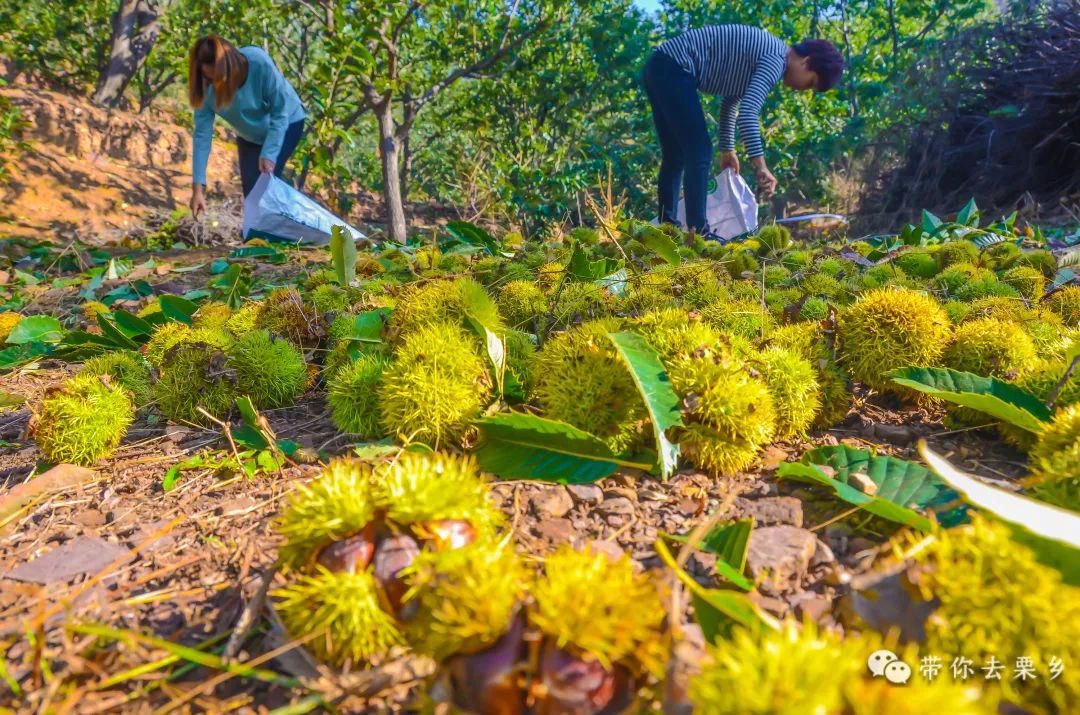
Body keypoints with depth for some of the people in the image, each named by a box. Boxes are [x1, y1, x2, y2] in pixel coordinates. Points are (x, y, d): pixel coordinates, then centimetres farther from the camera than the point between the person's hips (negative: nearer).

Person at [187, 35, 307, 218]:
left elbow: (281, 112, -27)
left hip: (286, 123, -4)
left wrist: (268, 154, -35)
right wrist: (198, 186, -30)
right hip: (249, 135, 4)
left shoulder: (259, 63, -36)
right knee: (250, 187, 1)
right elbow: (202, 134, -24)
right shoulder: (206, 86, -25)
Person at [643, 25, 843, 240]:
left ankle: (667, 226, 16)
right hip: (673, 69, -10)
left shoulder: (766, 52, 18)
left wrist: (727, 148, 30)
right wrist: (761, 166, -28)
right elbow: (747, 112, -24)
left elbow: (732, 100, 27)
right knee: (700, 152, -11)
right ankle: (697, 232, -13)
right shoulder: (775, 60, -11)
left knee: (676, 156, 12)